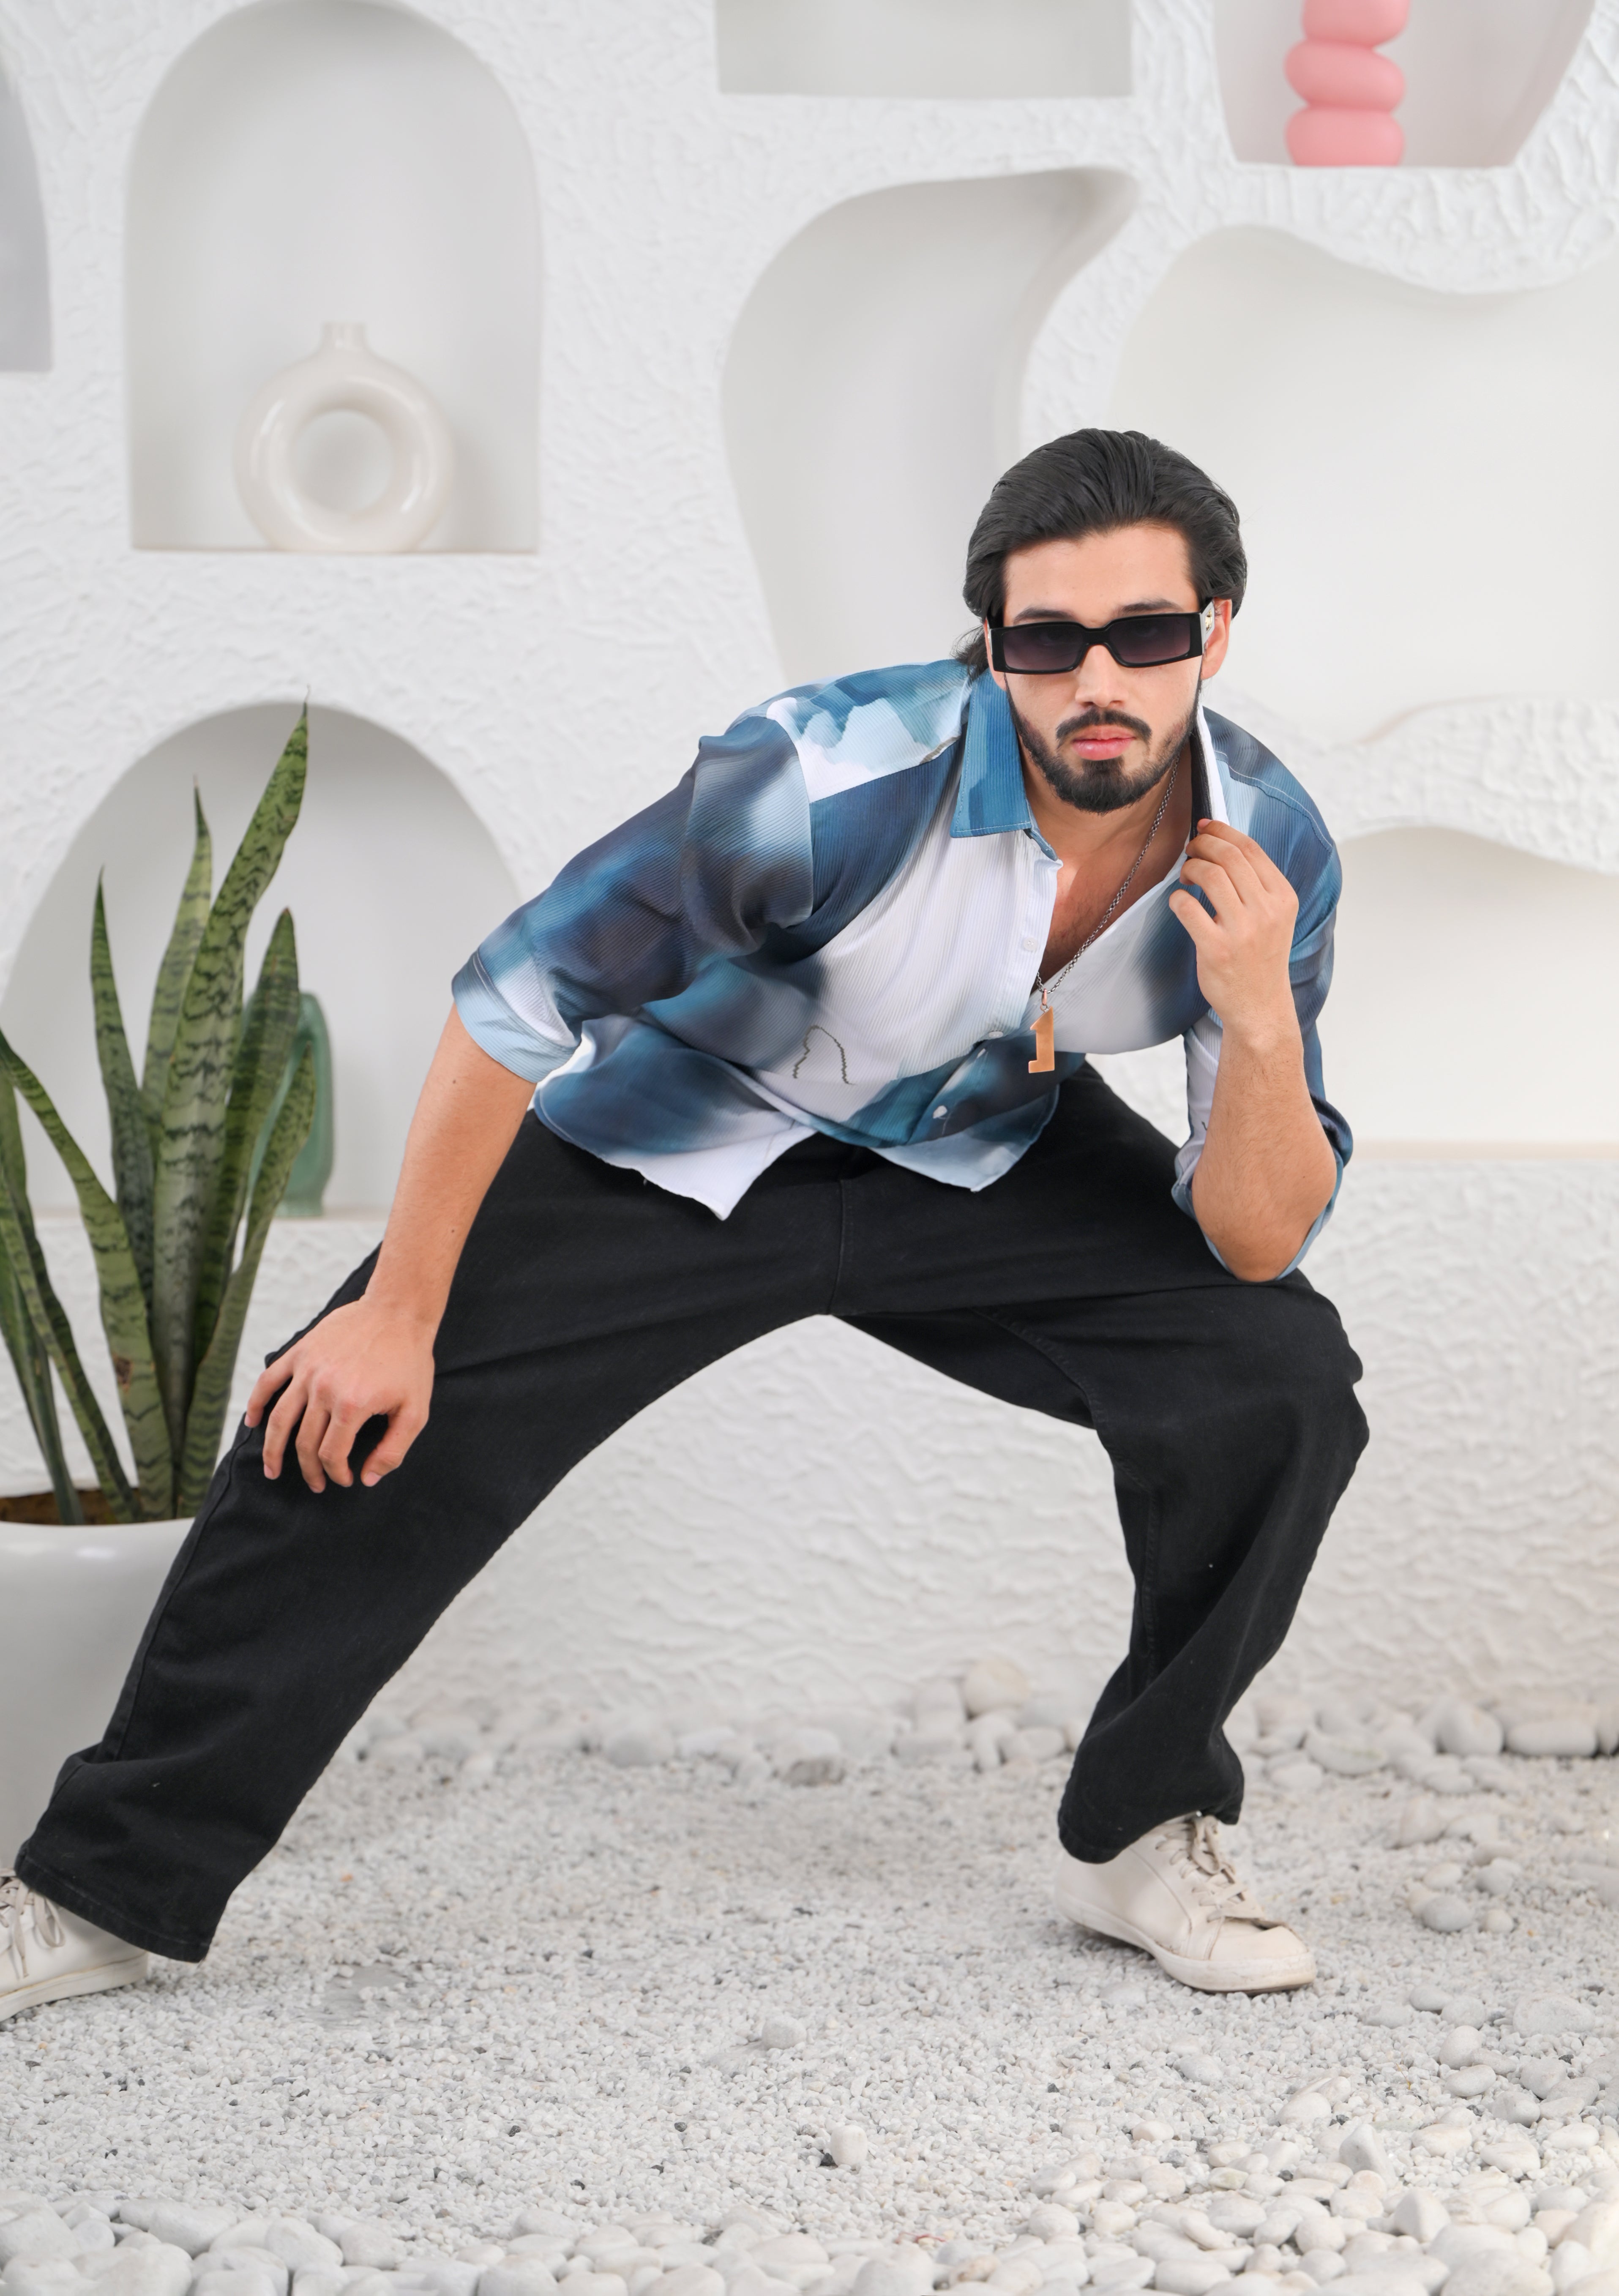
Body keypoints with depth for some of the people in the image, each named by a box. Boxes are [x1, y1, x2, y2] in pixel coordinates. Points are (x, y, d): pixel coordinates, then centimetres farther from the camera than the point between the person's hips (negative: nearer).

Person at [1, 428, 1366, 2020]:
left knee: (1277, 1377, -16)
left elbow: (1256, 1244, -15)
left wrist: (1260, 1019, -35)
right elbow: (517, 997, -24)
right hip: (684, 1142, -3)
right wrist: (400, 1310, -17)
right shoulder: (838, 779, -35)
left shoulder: (1272, 851, -20)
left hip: (982, 1160, 3)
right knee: (359, 1439, -11)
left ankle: (1143, 1836, 6)